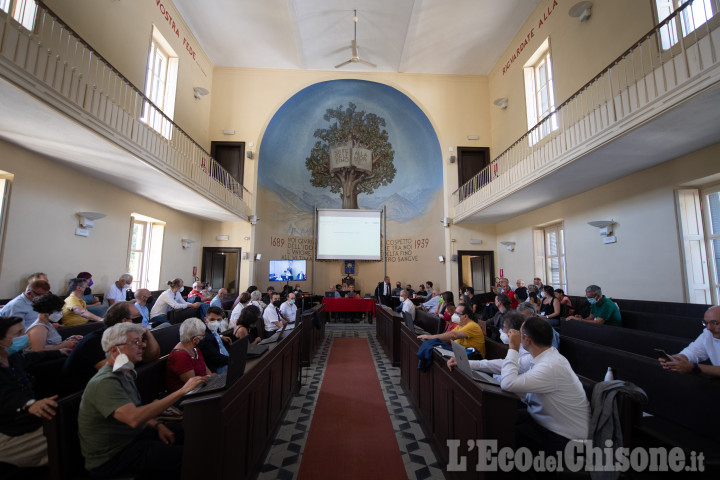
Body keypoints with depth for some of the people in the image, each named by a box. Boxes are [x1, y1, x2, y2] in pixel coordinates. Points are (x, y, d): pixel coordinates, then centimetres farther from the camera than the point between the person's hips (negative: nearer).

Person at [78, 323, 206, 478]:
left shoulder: (125, 373, 7)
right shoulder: (104, 383, -23)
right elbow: (134, 418, -38)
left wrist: (157, 426, -1)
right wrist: (181, 391, -38)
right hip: (112, 457, -9)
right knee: (186, 455, -22)